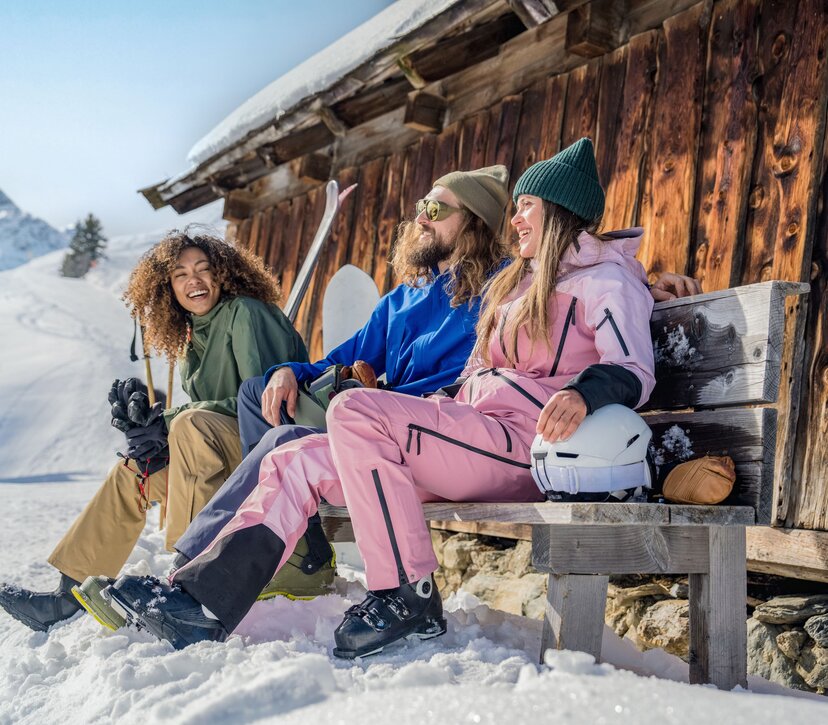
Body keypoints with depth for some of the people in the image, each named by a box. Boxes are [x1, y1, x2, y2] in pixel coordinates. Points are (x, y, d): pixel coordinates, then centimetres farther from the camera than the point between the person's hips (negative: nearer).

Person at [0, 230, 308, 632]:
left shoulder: (246, 312, -10)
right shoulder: (194, 337, 16)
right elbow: (205, 410, 12)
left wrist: (171, 421, -17)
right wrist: (154, 418, -8)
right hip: (229, 452, 9)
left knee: (191, 425, -31)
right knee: (132, 471, 7)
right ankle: (69, 595, 10)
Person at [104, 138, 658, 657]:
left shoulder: (606, 279, 3)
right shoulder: (521, 281, 30)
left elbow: (636, 371, -11)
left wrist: (582, 393, -31)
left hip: (520, 443, -9)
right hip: (473, 437, 9)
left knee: (354, 411, -27)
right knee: (294, 462, -4)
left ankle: (409, 598, -24)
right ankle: (200, 602, -9)